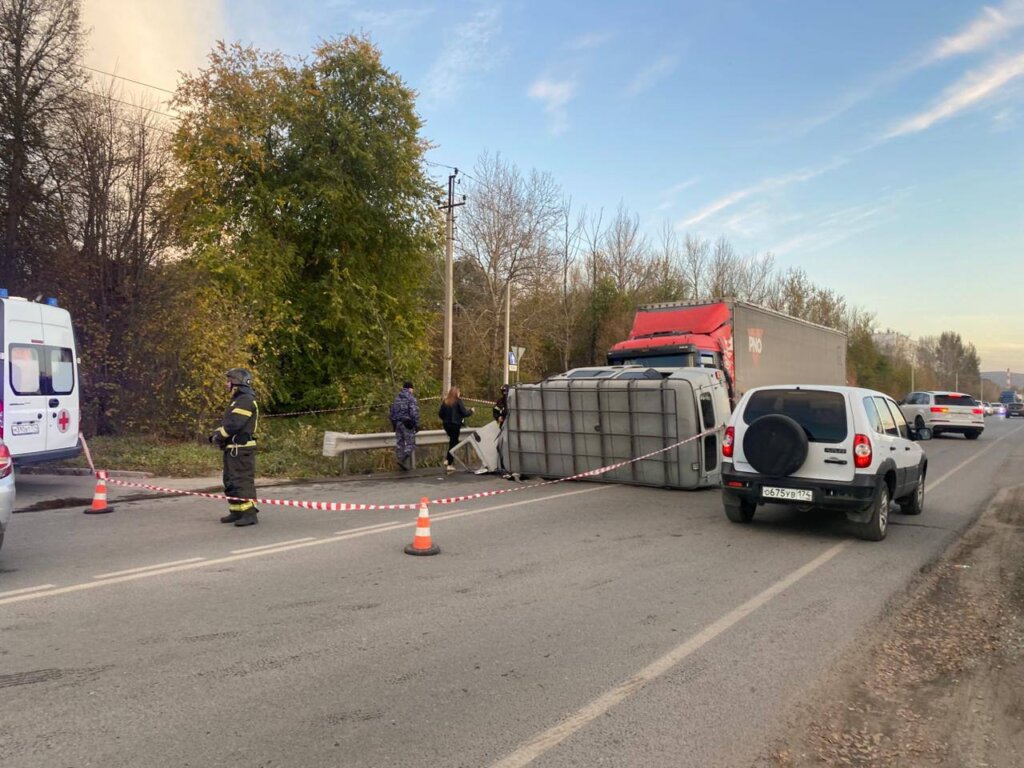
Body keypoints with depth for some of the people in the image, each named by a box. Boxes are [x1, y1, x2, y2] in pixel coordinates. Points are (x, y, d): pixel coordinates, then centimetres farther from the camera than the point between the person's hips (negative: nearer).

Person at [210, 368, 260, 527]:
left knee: (243, 481, -11)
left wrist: (218, 436, -10)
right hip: (232, 448, 11)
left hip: (241, 448, -11)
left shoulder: (246, 400, -15)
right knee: (230, 481, 16)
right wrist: (216, 434, 4)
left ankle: (249, 514, -10)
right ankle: (236, 512, 23)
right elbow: (226, 423, 22)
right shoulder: (237, 400, 19)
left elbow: (233, 424, -23)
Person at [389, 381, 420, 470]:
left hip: (397, 423, 6)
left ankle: (400, 459, 17)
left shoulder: (397, 397, 12)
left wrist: (393, 424, 23)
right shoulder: (411, 398, -10)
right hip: (407, 424, -6)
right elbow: (414, 413, -16)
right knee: (410, 443, -1)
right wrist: (417, 425, -10)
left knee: (399, 443, 13)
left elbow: (391, 412, 16)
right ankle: (403, 460, -19)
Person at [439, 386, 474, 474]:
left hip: (446, 424, 5)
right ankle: (449, 465, 3)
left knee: (452, 441, 22)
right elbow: (464, 413, -12)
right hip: (455, 424, -5)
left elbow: (440, 413, 4)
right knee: (453, 443, 2)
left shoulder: (445, 401, 4)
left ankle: (447, 459, 13)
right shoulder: (458, 401, -10)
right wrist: (471, 411, 8)